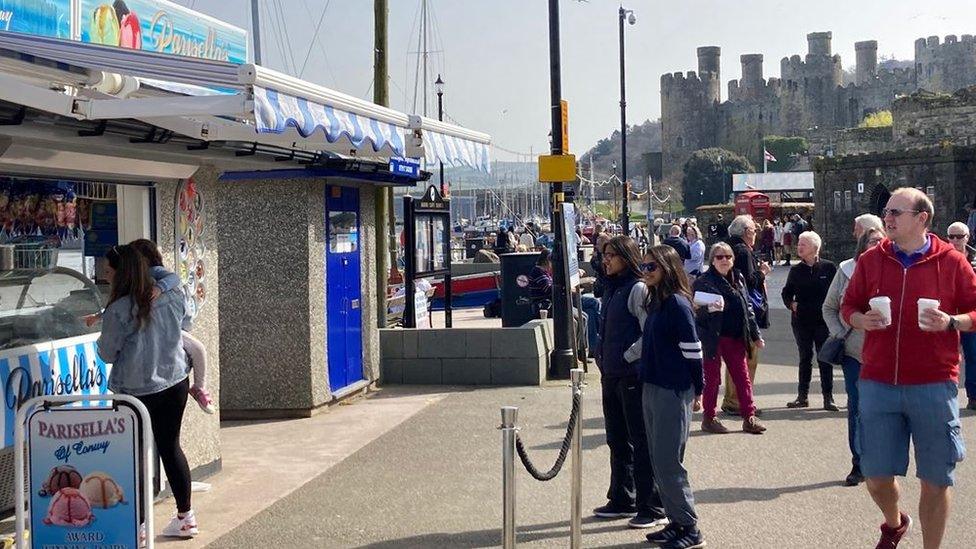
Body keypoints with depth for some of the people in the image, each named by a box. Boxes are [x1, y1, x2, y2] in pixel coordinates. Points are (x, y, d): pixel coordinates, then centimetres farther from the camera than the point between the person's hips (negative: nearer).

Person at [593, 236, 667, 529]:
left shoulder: (638, 289, -14)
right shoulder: (612, 289, 13)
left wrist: (626, 357, -15)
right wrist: (604, 358, 12)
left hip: (632, 376, -9)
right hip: (611, 376, 9)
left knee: (642, 443, -2)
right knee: (618, 441, 17)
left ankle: (652, 507, 6)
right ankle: (622, 501, 28)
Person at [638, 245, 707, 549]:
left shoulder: (677, 304, -15)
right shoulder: (655, 302, 11)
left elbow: (692, 350, -15)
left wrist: (697, 391, -10)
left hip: (673, 392, -9)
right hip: (652, 388, 9)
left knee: (668, 463, -5)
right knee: (660, 463, 13)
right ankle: (676, 522, 22)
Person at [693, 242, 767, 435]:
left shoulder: (738, 279, 10)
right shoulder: (704, 281, -7)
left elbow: (747, 308, 16)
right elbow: (696, 310, -8)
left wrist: (755, 335, 16)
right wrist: (709, 308, -29)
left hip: (736, 337, 5)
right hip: (713, 338, -5)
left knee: (743, 376, 6)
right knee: (712, 377, 3)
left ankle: (749, 417, 12)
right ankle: (709, 418, 13)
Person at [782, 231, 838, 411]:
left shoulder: (829, 268, -4)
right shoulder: (796, 270, 6)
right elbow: (787, 292, 13)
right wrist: (791, 303, -6)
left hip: (823, 320, -3)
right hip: (801, 320, 3)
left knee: (825, 359, 0)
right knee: (805, 358, 11)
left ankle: (828, 398, 6)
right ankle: (802, 396, 17)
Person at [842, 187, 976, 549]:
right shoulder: (871, 260, 7)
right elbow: (848, 306, 14)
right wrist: (861, 320, -7)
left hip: (933, 385, -2)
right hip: (878, 383, 3)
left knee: (936, 479, 3)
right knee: (876, 474, 9)